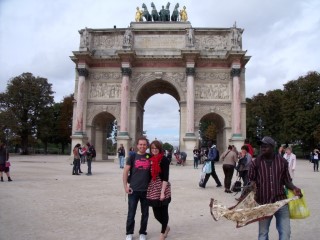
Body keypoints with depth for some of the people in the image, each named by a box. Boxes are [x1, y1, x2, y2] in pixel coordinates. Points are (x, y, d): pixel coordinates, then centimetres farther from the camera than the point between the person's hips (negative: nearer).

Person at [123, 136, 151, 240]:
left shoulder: (150, 157, 4)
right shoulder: (132, 157, -1)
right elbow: (125, 172, -1)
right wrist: (126, 186, -8)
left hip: (146, 190, 2)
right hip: (133, 190, -1)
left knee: (145, 213, 11)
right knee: (131, 213, 6)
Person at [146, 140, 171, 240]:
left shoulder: (164, 160, -9)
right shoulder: (150, 159, 8)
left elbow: (165, 177, -13)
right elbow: (150, 175, 13)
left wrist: (162, 192, -18)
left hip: (163, 189, -5)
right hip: (153, 189, 5)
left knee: (163, 212, 7)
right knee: (156, 213, 10)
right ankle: (166, 227, 36)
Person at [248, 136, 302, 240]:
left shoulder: (282, 161, 1)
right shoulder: (256, 162, -3)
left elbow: (286, 180, 7)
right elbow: (251, 180, 3)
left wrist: (294, 188, -11)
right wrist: (252, 185, -18)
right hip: (263, 203, 0)